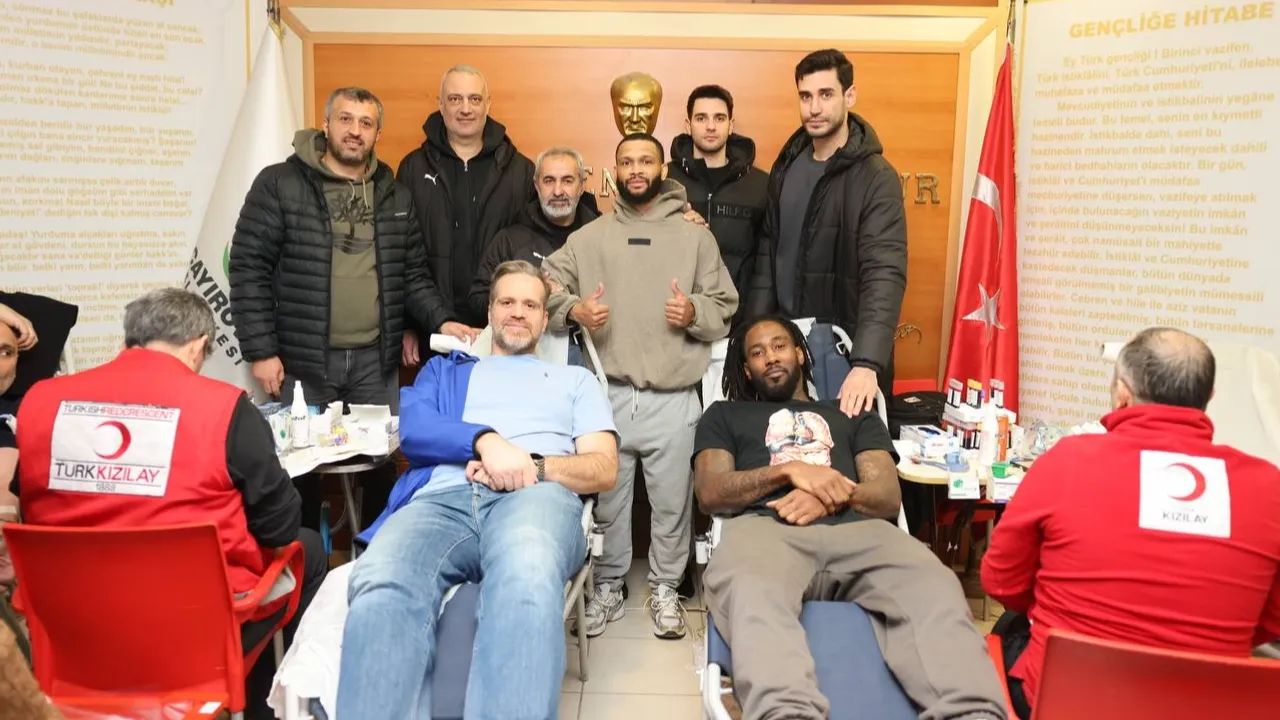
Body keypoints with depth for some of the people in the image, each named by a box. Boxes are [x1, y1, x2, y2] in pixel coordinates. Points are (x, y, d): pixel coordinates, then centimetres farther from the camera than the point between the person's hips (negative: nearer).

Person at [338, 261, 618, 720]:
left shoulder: (574, 379, 32)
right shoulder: (444, 370, 35)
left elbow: (604, 469, 17)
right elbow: (412, 430, 12)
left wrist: (533, 467, -4)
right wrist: (485, 440, -9)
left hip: (537, 495, -1)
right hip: (443, 497, 2)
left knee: (526, 583, -43)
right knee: (380, 590, -39)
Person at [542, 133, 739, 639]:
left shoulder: (695, 237, 8)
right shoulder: (589, 237, 9)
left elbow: (725, 307, 6)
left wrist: (696, 313, -14)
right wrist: (574, 309, -16)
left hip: (674, 400, 0)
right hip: (607, 395, 1)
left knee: (671, 503, 8)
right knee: (607, 500, 11)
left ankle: (665, 589, 27)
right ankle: (608, 587, 29)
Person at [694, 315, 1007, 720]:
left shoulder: (854, 415, 34)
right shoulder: (725, 415, 32)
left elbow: (889, 497, 18)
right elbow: (709, 494, 13)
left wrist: (832, 497, -6)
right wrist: (789, 470, -3)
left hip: (856, 529, 2)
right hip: (765, 526, -2)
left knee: (933, 590, -36)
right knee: (752, 595, -43)